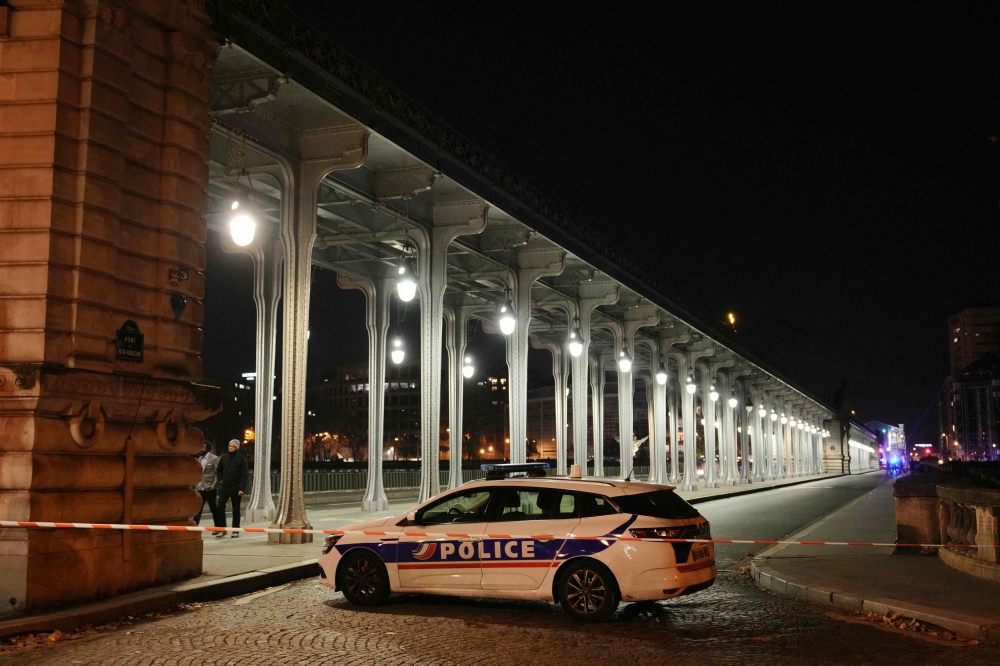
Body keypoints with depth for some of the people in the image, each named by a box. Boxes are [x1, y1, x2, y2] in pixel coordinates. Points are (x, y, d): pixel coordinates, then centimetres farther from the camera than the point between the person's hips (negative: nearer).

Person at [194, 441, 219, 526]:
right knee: (198, 508, -1)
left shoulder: (214, 458, -6)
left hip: (209, 488, -5)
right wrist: (195, 486, 9)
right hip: (200, 488, 5)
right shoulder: (200, 458, 13)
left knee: (213, 508, 4)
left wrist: (213, 485, -16)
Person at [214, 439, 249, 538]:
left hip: (236, 488, -4)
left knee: (236, 510, 5)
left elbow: (244, 474, -9)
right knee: (219, 507, -6)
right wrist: (220, 480, 6)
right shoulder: (224, 458, 8)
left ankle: (235, 531, 12)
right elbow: (219, 471, 23)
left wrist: (241, 488, -16)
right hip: (224, 488, 4)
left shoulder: (241, 459, -5)